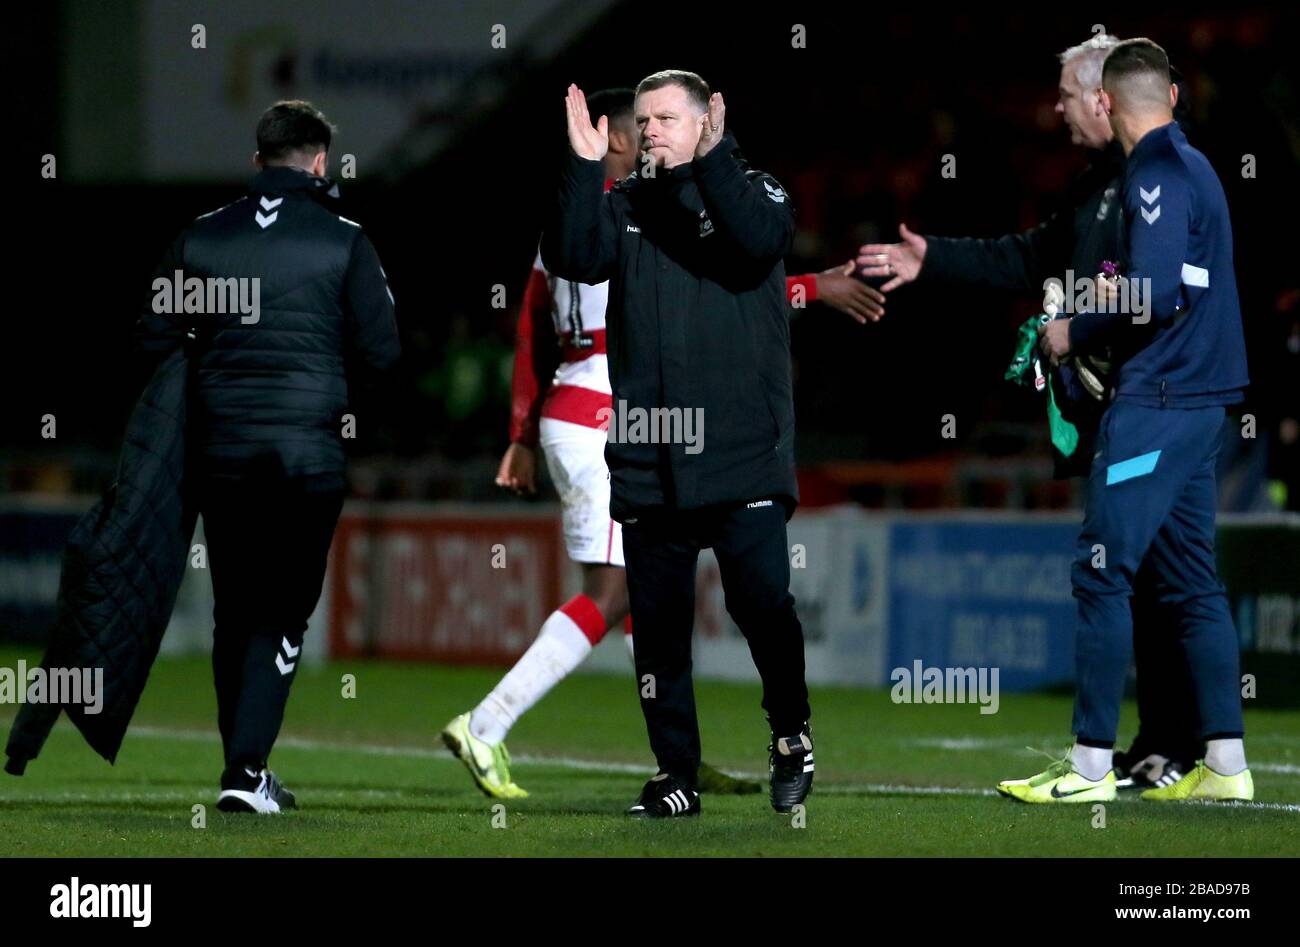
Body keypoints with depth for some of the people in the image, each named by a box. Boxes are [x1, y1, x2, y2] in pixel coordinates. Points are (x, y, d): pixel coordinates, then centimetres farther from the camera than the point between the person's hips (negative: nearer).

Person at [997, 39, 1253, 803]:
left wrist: (1075, 333, -8)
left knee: (1102, 573, -7)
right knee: (1191, 579, 11)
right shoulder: (1191, 168, 15)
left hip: (1158, 403, -10)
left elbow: (1152, 296, -21)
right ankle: (1226, 763, 11)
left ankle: (1091, 765, -8)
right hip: (1198, 399, 10)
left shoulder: (1158, 175, -13)